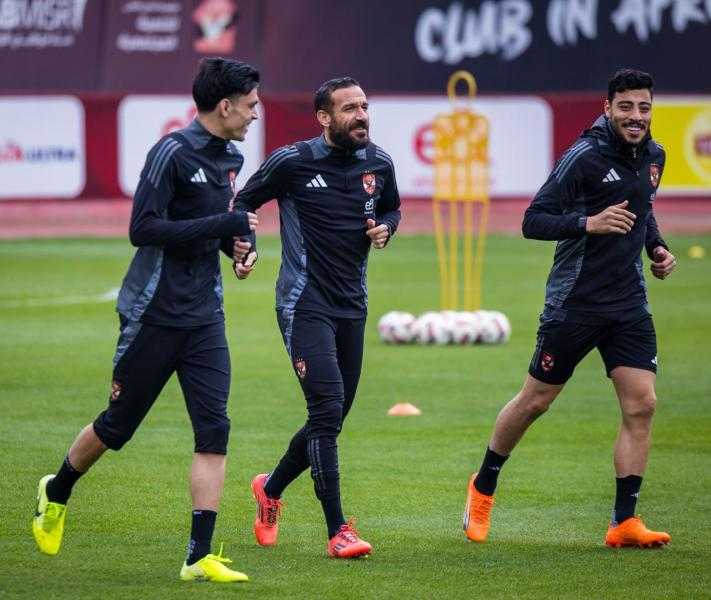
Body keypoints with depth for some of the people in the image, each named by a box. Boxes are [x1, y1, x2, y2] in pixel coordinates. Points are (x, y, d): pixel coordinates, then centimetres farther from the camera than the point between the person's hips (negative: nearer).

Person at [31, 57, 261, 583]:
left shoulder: (231, 158, 10)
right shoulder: (173, 153, -15)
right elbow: (143, 229, -23)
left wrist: (234, 245, 4)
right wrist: (227, 224, -23)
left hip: (205, 317, 6)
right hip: (154, 316, -6)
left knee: (214, 430, -8)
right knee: (118, 426, 9)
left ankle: (200, 557, -9)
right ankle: (57, 492, 37)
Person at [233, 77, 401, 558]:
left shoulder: (378, 163, 5)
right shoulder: (292, 162, -9)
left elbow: (392, 207, 24)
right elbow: (245, 203, 4)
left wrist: (386, 228, 1)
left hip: (352, 306, 6)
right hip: (305, 305, -6)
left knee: (332, 418, 11)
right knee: (328, 407, -17)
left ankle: (271, 489, 37)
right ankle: (338, 529, -15)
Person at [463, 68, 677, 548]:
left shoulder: (653, 156, 8)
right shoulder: (585, 158, -15)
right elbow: (533, 221, -17)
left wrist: (657, 247, 11)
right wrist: (589, 223, -29)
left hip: (629, 305, 6)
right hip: (574, 304, -6)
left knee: (642, 405, -7)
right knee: (535, 401, 6)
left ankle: (625, 522, -3)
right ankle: (483, 487, 29)